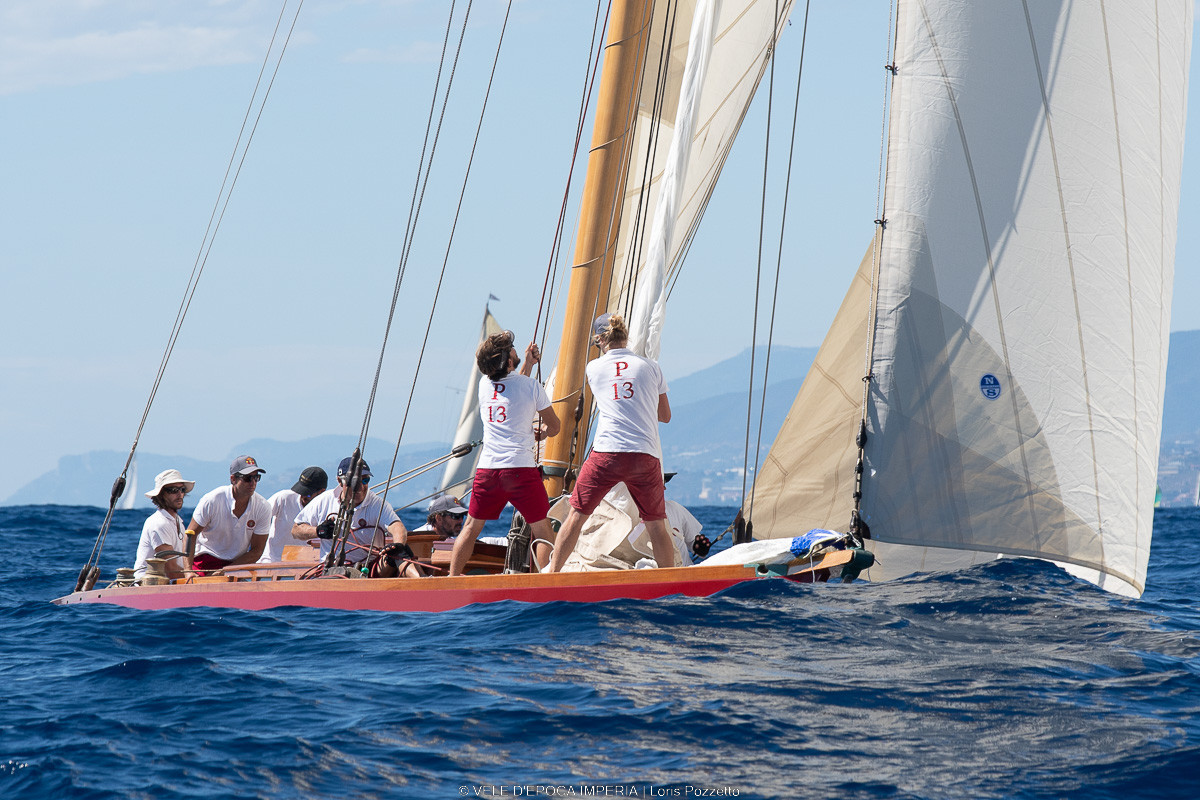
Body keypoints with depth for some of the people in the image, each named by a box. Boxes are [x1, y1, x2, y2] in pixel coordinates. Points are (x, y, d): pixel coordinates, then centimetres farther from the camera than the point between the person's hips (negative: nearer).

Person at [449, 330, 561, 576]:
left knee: (472, 527, 14)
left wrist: (528, 363, 35)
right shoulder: (531, 386, -2)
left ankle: (452, 577, 14)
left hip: (487, 467, 4)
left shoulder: (485, 384, 11)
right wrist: (541, 433, 31)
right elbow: (554, 426, 11)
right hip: (520, 466, -4)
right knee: (542, 528, 2)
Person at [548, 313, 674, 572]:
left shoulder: (593, 368, 10)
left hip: (607, 452, -1)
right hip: (646, 454, 1)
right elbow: (665, 416, 20)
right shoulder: (650, 367, 11)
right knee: (656, 526, 9)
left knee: (576, 515, 9)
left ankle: (552, 573, 8)